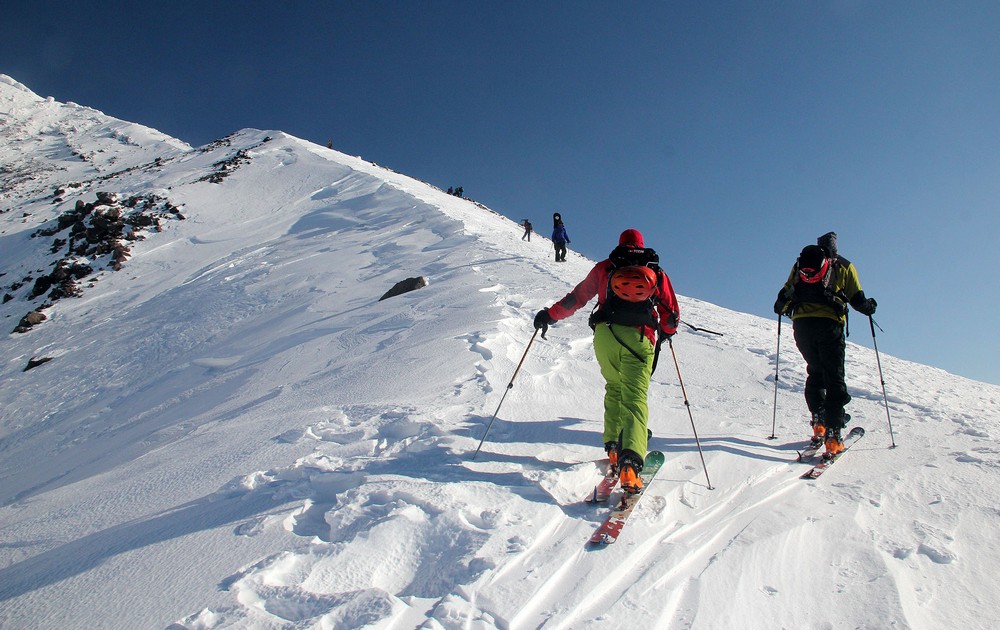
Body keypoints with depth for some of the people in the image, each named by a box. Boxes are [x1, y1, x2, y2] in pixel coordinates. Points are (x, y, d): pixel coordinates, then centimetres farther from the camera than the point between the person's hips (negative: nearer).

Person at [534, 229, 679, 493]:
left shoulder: (605, 267, 17)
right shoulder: (657, 273, 19)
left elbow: (578, 297, 14)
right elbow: (671, 315, 20)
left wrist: (550, 315, 24)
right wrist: (666, 332, 40)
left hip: (605, 334, 1)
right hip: (640, 339, -1)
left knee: (614, 388, 21)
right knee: (635, 398, -7)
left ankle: (614, 447, 12)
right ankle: (630, 461, -26)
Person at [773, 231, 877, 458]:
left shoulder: (800, 263, 18)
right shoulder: (844, 266, 13)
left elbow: (786, 293, 15)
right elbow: (858, 300, 8)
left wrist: (781, 308, 37)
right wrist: (869, 306, 30)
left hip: (801, 324, 3)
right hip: (829, 324, -3)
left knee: (815, 373, 20)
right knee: (834, 379, 0)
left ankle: (818, 423, 14)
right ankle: (832, 437, -8)